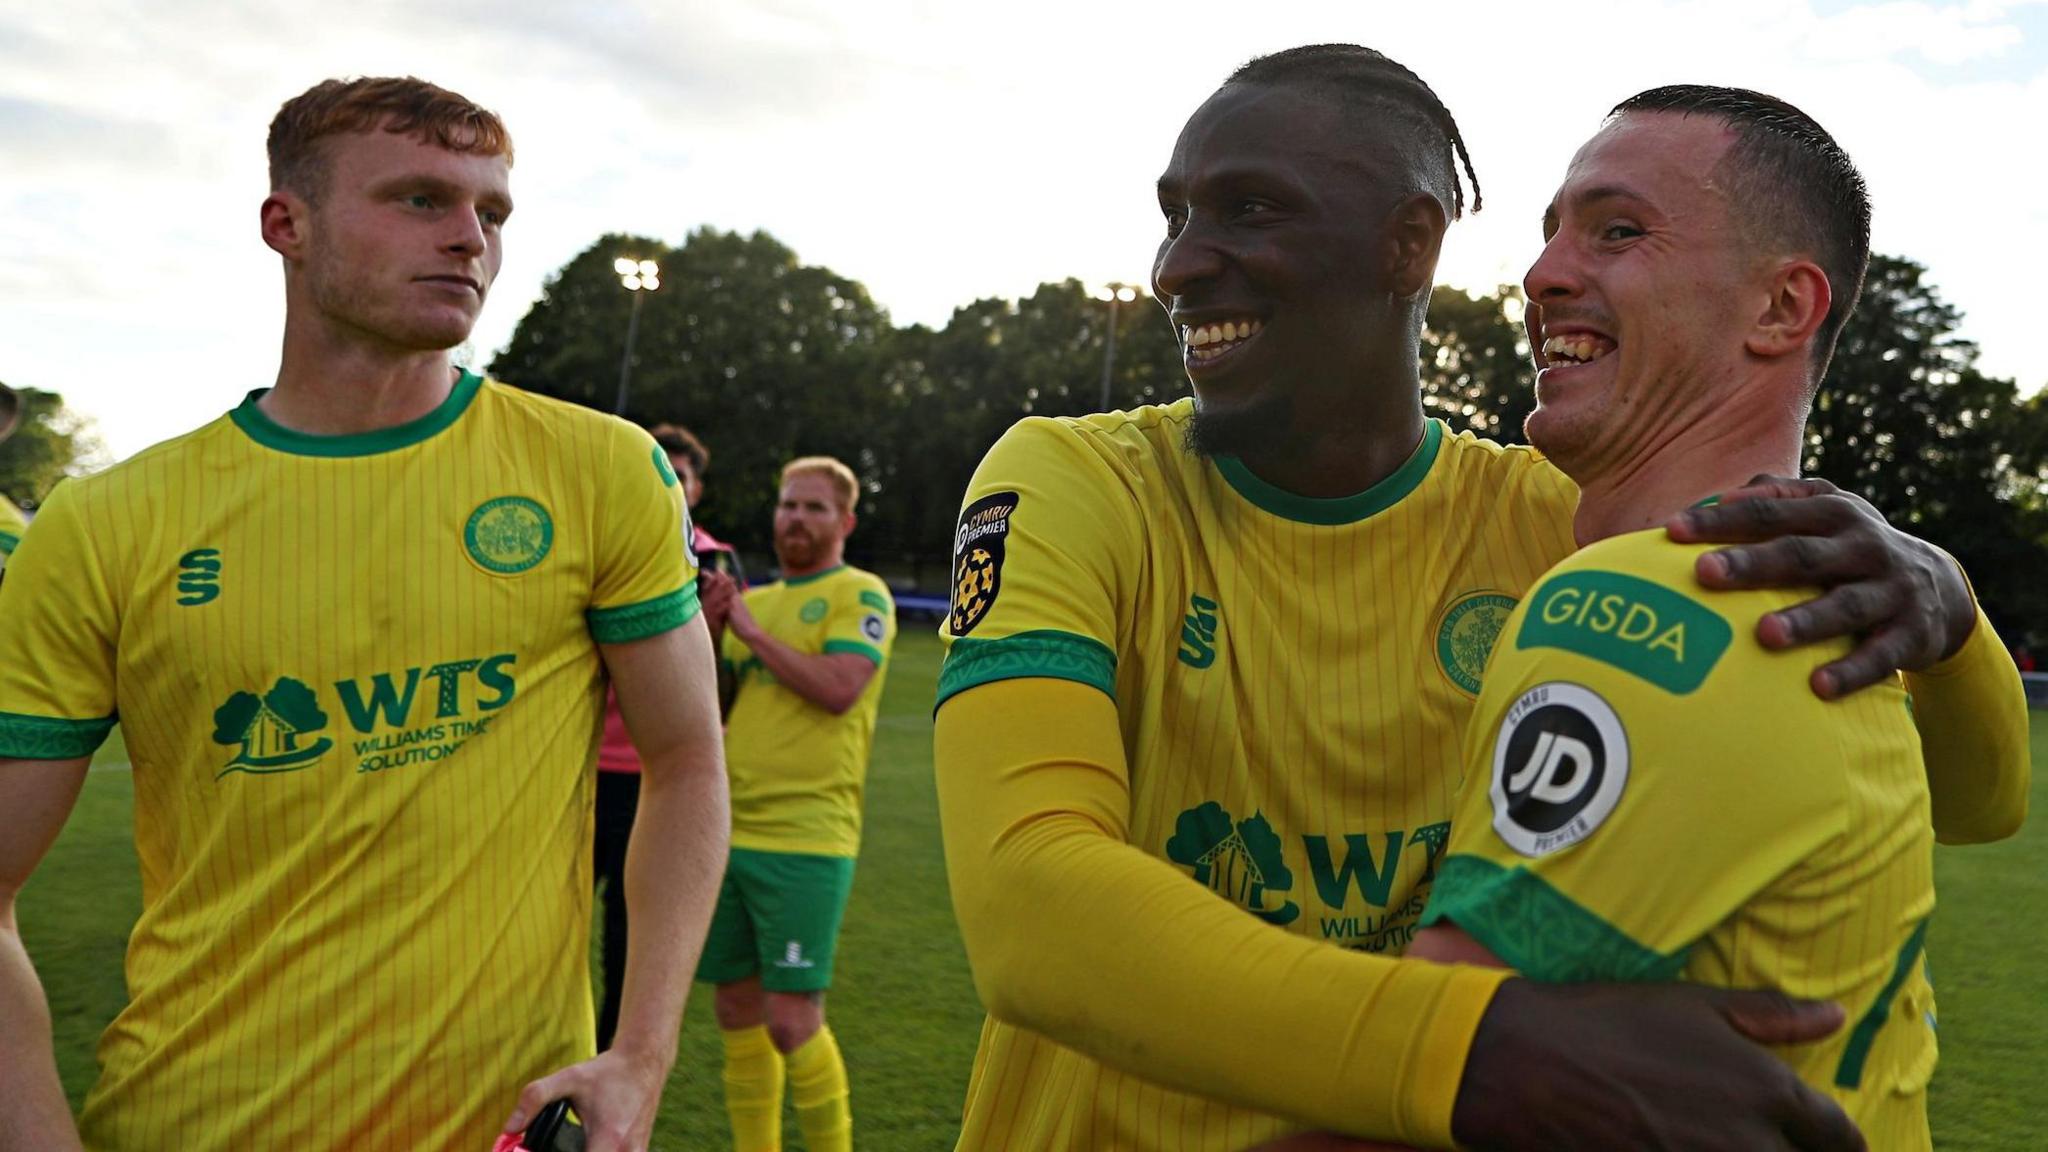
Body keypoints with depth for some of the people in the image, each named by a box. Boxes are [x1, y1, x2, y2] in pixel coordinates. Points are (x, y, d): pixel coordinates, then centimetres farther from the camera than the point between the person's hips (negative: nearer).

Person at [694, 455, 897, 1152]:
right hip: (728, 832, 7)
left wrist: (754, 632, -10)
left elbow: (838, 689, -19)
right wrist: (706, 629, 2)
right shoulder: (752, 599, 18)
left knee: (792, 1021, -7)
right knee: (737, 1011, 10)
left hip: (806, 841, -6)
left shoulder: (861, 596, -3)